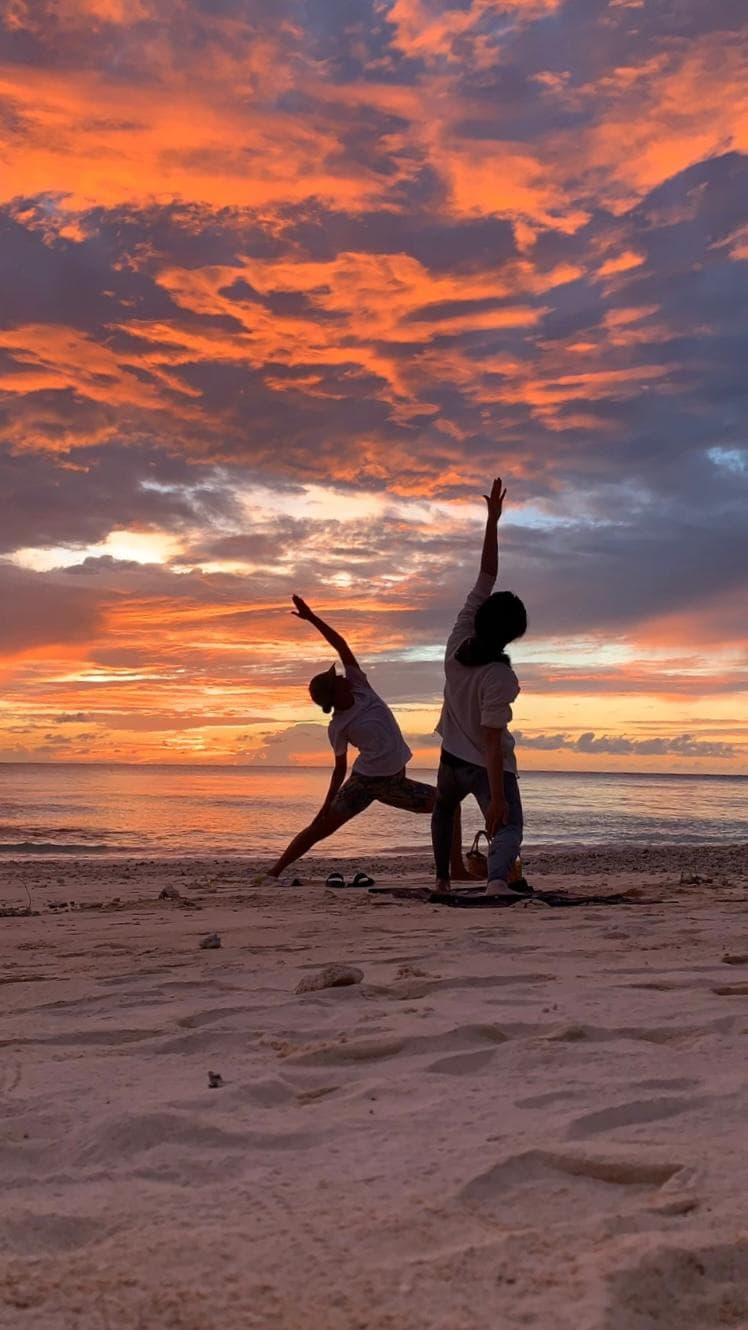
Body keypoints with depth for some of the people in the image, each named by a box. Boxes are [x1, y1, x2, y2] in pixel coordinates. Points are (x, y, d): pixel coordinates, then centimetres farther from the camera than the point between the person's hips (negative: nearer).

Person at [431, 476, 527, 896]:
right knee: (510, 827, -13)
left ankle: (443, 877, 34)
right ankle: (498, 877, -42)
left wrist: (493, 519, -6)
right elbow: (492, 741, -28)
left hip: (452, 758, 6)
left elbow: (486, 576, -8)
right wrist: (497, 798, -27)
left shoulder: (460, 641, -12)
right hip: (486, 766, -6)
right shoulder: (502, 677, -26)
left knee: (443, 813, 32)